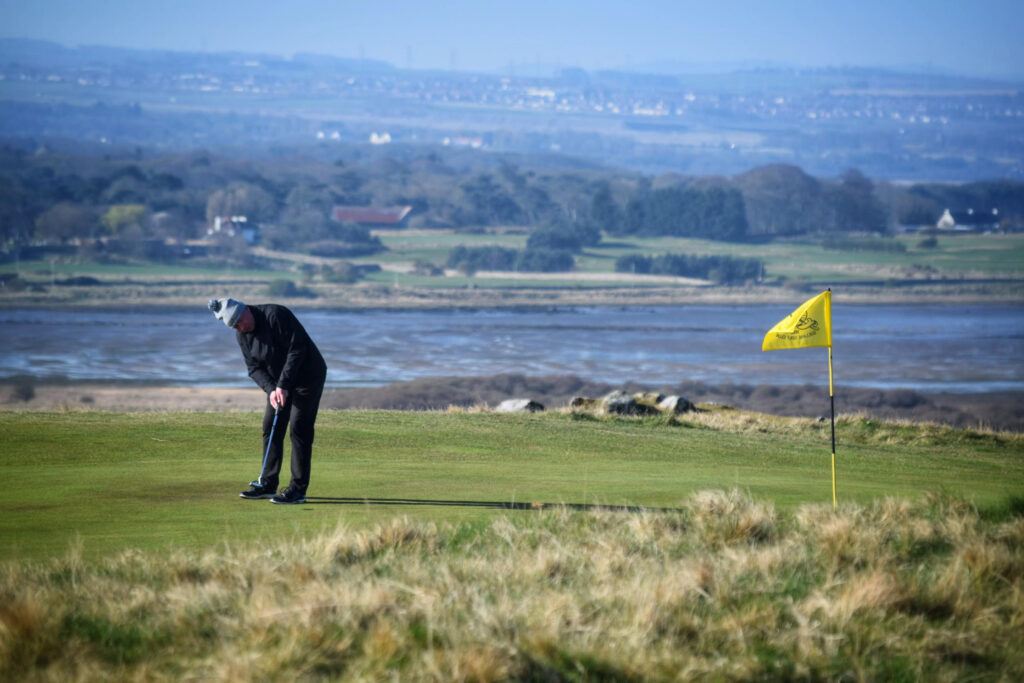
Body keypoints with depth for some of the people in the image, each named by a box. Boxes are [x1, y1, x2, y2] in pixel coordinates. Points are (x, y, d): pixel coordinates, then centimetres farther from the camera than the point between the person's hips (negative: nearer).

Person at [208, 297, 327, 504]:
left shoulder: (275, 315, -25)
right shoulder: (242, 335, -1)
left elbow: (297, 349, -26)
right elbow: (254, 367, 2)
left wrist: (283, 385, -26)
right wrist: (271, 389, -16)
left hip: (307, 376, -8)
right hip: (279, 383, 8)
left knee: (299, 429, -11)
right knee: (271, 428, 6)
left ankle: (298, 489, -10)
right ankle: (267, 485, 13)